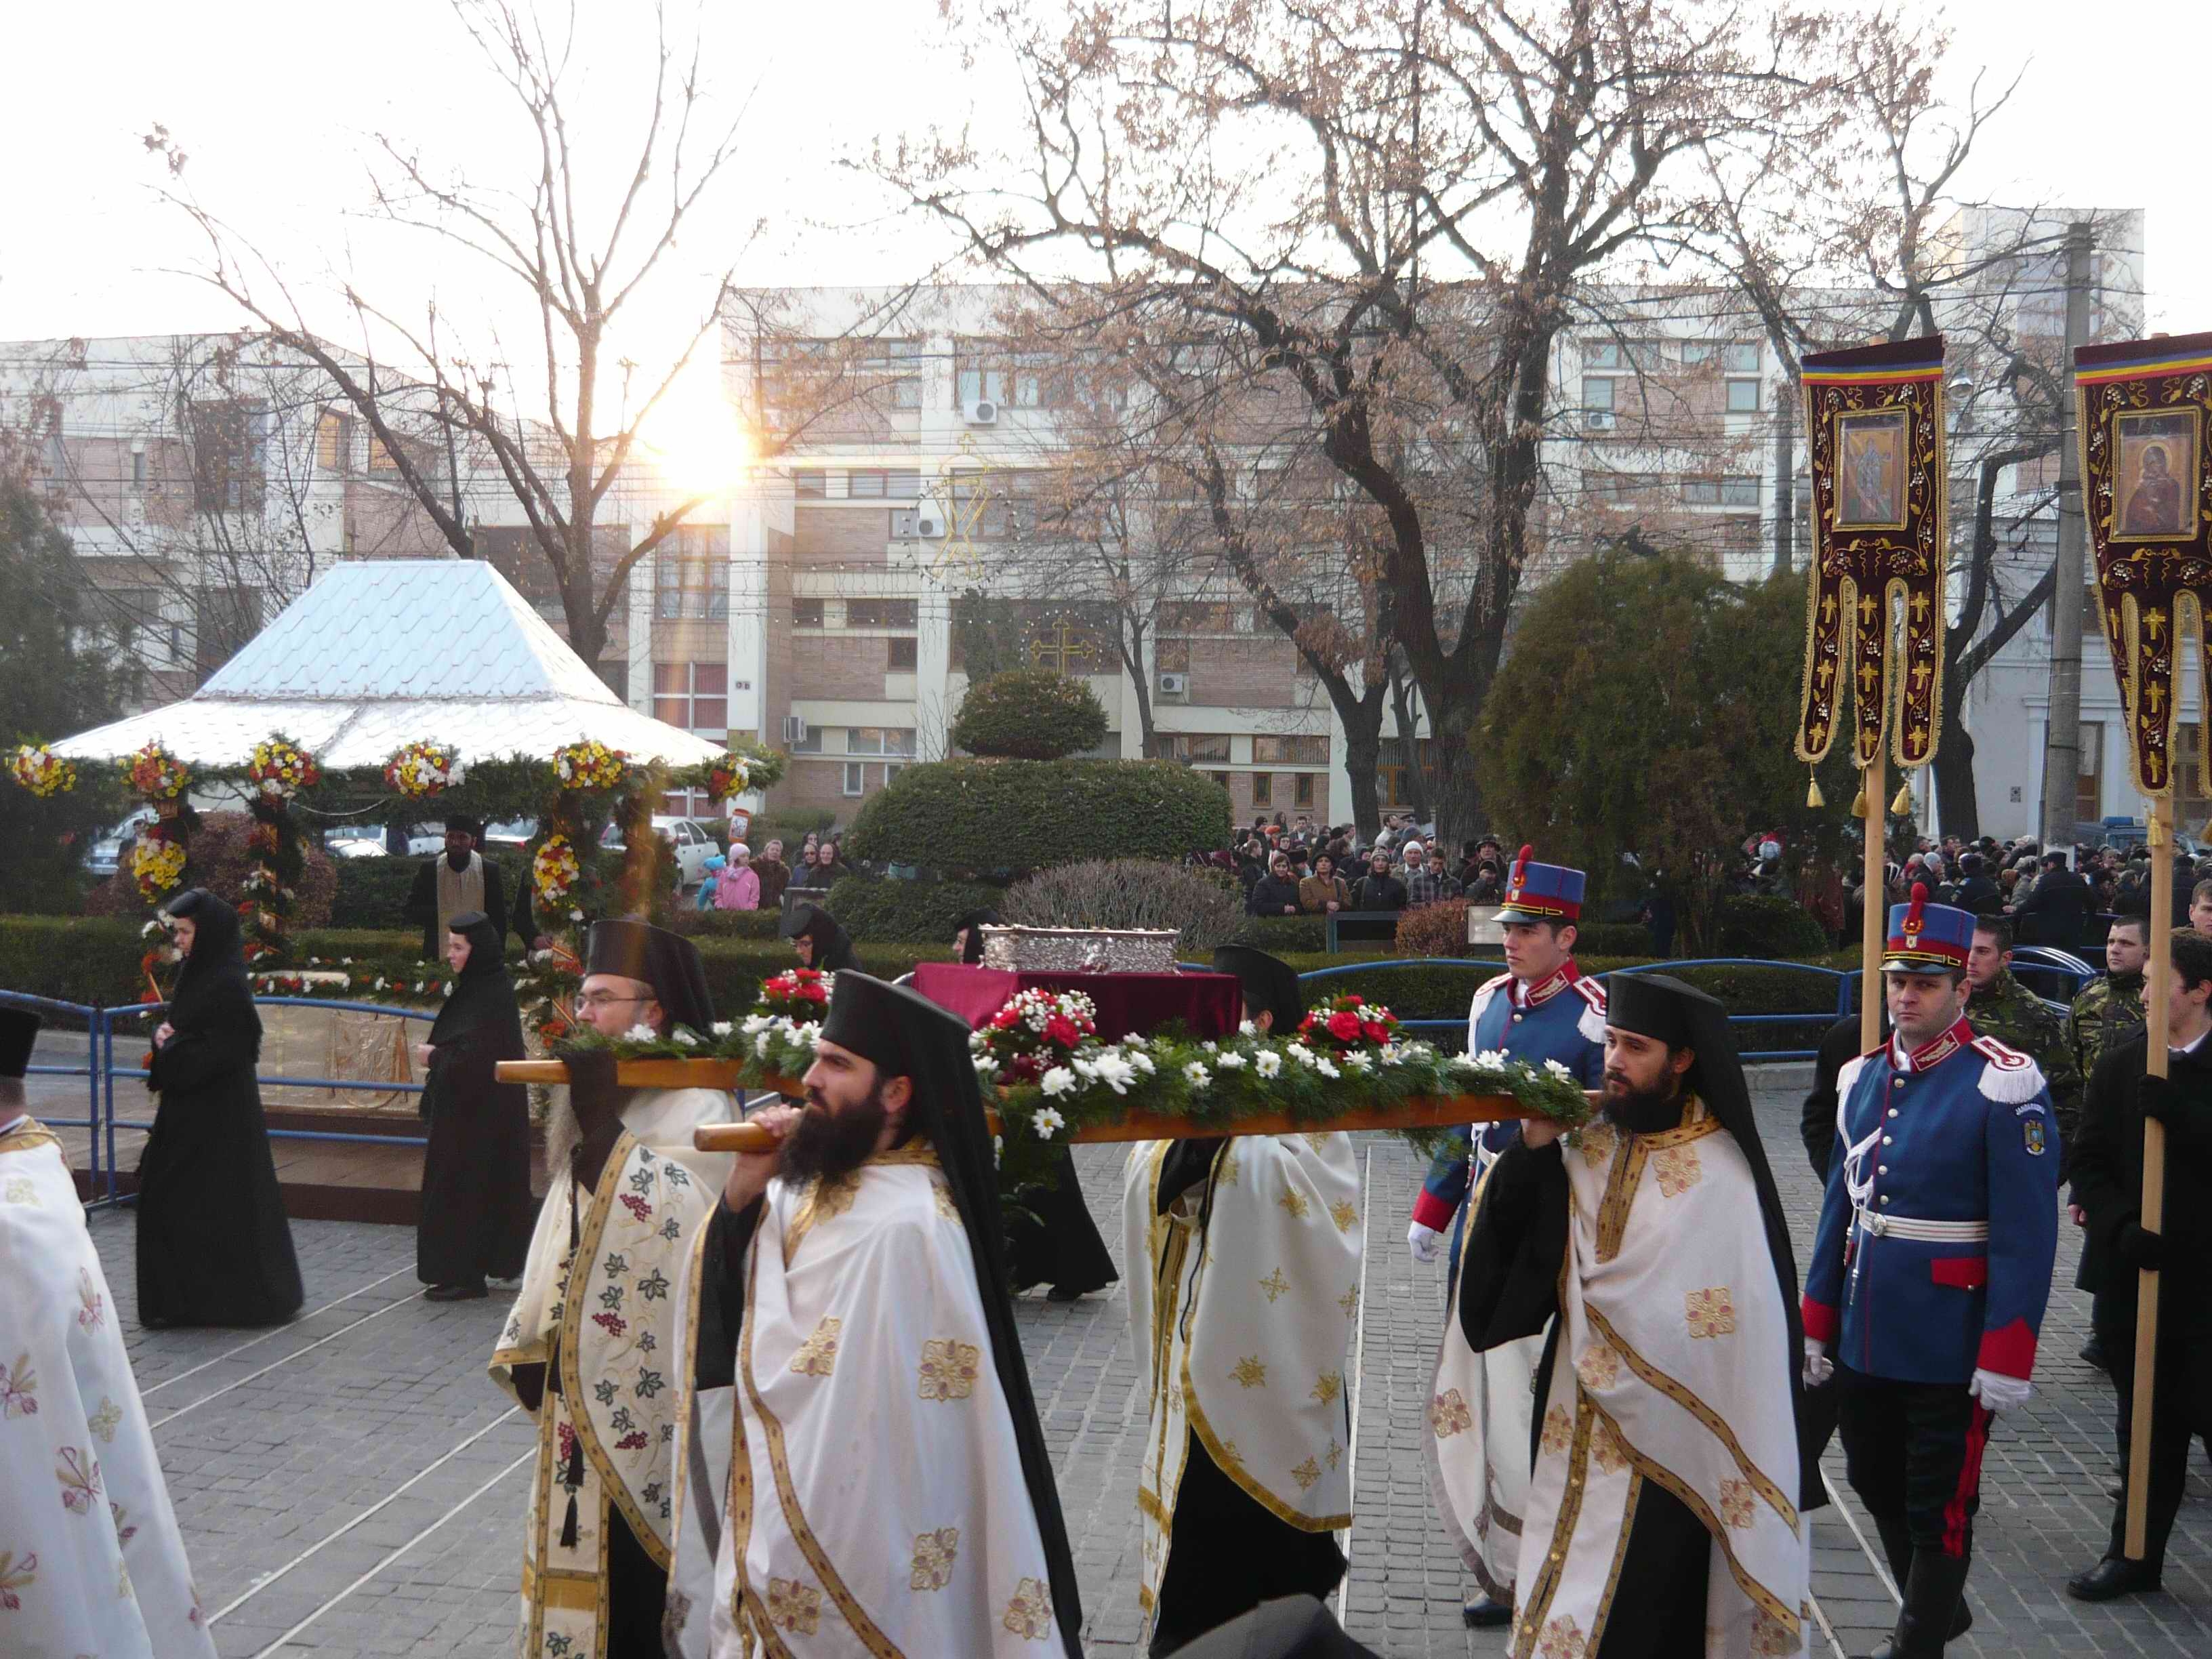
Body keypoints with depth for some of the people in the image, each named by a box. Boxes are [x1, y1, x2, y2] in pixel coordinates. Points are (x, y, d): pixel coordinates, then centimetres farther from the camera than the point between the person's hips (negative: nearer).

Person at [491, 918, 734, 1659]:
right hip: (581, 1372, 8)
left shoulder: (695, 1106, -14)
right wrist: (535, 1344, 14)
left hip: (643, 1378, -8)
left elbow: (684, 1222, -29)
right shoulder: (608, 1092, 12)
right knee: (584, 1534, 14)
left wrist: (606, 1123, -27)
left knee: (631, 1541, -2)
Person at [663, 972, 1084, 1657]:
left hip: (848, 1550, -8)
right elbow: (720, 1311, 9)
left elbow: (854, 1439, -21)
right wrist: (741, 1192, -6)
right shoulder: (813, 1184, 4)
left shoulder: (907, 1227, -22)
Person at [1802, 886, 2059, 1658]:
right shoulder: (1863, 1078, 7)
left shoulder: (2002, 1086, -13)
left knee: (1939, 1508, 6)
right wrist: (1818, 1323, 12)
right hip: (1865, 1338, 7)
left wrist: (2006, 1358, -17)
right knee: (1877, 1486, 20)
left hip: (1949, 1348, -7)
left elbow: (2026, 1235, -15)